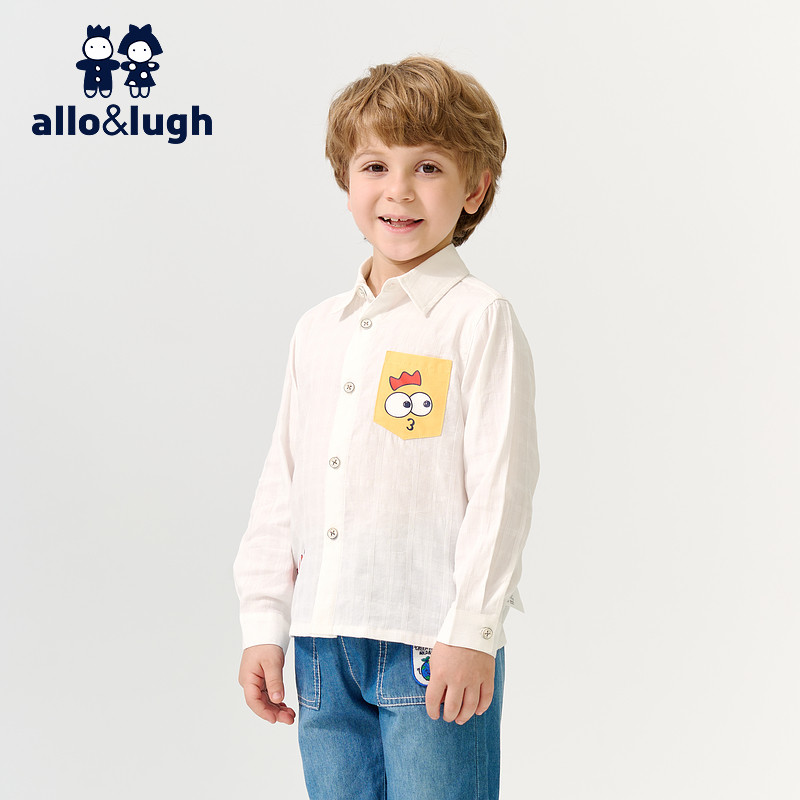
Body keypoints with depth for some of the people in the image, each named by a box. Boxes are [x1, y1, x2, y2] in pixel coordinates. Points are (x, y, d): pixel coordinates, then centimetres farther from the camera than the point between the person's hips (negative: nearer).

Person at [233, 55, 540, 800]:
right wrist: (264, 623, 11)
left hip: (434, 646, -5)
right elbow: (282, 482, 14)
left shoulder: (479, 319, -6)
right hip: (323, 644, 6)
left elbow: (500, 485, -10)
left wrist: (471, 632, -13)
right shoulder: (318, 329, 12)